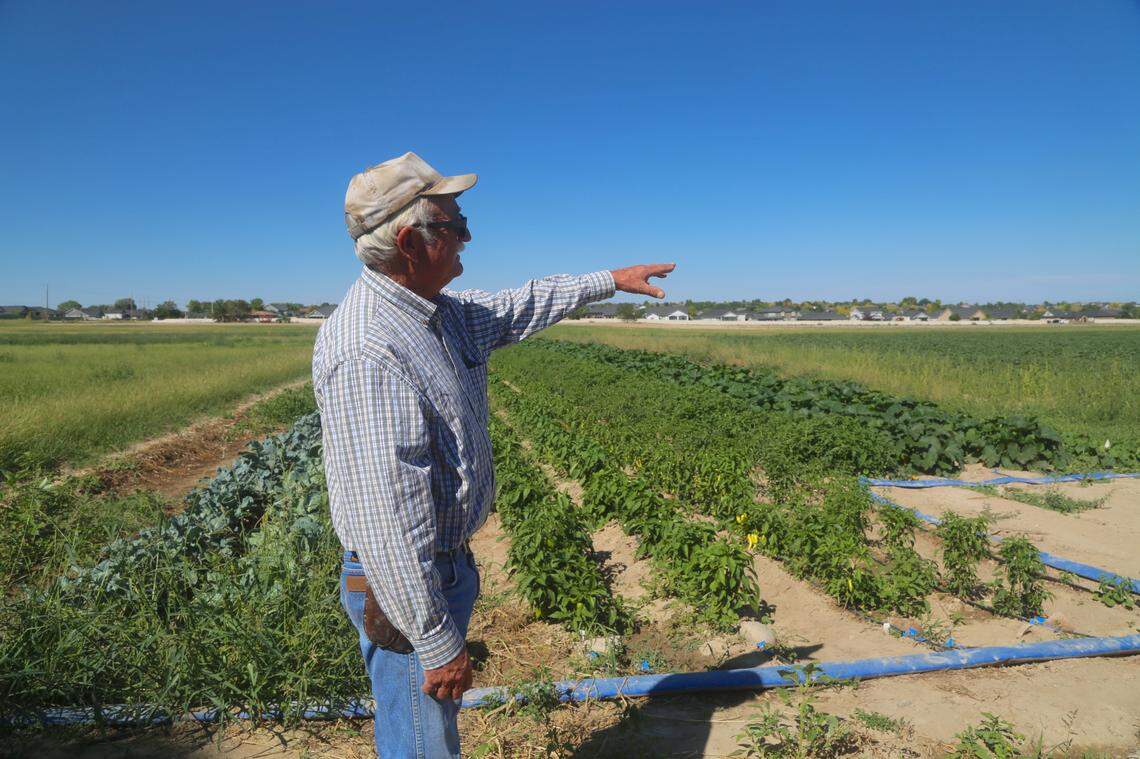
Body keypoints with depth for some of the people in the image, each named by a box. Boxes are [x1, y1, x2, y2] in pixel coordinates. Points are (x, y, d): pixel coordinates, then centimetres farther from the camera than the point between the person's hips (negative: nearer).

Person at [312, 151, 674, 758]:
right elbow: (384, 515, -30)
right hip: (407, 587, -9)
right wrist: (437, 642, -24)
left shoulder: (440, 314, 2)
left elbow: (518, 308, 19)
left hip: (445, 565, 9)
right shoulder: (368, 350, -30)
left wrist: (611, 280, 26)